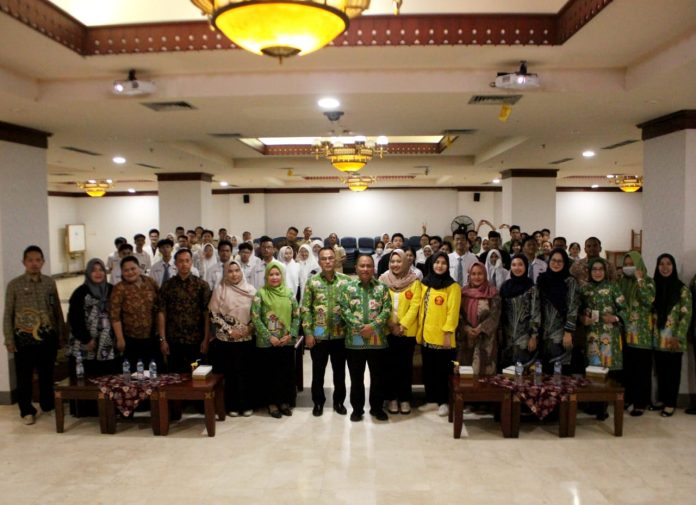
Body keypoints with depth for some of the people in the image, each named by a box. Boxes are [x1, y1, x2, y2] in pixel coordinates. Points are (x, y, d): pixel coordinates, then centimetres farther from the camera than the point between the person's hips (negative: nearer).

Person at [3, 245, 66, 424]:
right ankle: (27, 410, 20)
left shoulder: (50, 282, 3)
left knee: (47, 374, 13)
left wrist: (61, 333, 8)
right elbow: (8, 314, -1)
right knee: (24, 376, 6)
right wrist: (9, 339, -4)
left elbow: (57, 310, 9)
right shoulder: (14, 285, -4)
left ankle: (48, 404, 30)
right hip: (24, 338, -2)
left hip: (48, 336, 2)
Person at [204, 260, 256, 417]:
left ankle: (246, 404, 18)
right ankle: (232, 405, 17)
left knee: (246, 372, 6)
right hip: (225, 339, -2)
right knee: (229, 373, 4)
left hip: (246, 339, 2)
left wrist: (250, 328, -8)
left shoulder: (250, 290, 2)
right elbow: (213, 314, -5)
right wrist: (230, 330, -11)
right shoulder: (220, 289, -4)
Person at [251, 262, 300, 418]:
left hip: (287, 342, 3)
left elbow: (296, 316, 6)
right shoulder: (260, 293, -4)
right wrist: (269, 336, -13)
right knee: (270, 373, 6)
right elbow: (255, 318, -9)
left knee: (287, 373, 8)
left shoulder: (289, 293, 4)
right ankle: (272, 403, 21)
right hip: (266, 343, -3)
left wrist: (291, 334, -7)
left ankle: (285, 401, 24)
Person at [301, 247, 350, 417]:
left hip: (340, 334, 1)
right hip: (318, 335, 0)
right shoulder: (312, 281, -1)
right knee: (318, 371, 11)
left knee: (339, 371, 12)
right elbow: (305, 309, -2)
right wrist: (308, 332, -7)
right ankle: (318, 402, 27)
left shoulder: (346, 280, 0)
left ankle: (339, 401, 28)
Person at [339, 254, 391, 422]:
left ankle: (377, 407, 27)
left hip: (377, 340, 1)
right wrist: (359, 327, -15)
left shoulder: (382, 287, 4)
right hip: (354, 340, 0)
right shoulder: (348, 287, 2)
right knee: (356, 378, 10)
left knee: (378, 377, 10)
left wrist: (372, 326, -16)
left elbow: (387, 310, -4)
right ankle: (357, 408, 24)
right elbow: (344, 310, -6)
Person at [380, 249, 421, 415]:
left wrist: (402, 325, -14)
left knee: (406, 365, 7)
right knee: (390, 365, 7)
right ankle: (392, 398, 18)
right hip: (387, 331, 0)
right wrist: (391, 325, -11)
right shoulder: (383, 280, -1)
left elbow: (415, 306, -6)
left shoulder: (414, 282, -2)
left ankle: (405, 398, 18)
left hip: (407, 331, 0)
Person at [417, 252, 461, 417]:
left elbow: (453, 311, -11)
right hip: (426, 335, 5)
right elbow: (421, 308, 12)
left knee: (442, 370, 5)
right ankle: (431, 400, 25)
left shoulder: (453, 286, -6)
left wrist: (448, 333, -16)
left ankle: (443, 402, 17)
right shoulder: (425, 284, 10)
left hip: (442, 336, -5)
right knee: (428, 370, 13)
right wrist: (419, 330, 8)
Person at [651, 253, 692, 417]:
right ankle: (661, 400, 22)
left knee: (673, 371, 4)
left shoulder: (682, 289, -5)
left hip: (673, 339, -4)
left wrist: (678, 337, -14)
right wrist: (650, 332, 2)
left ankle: (670, 404, 12)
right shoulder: (654, 287, 8)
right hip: (657, 338, 4)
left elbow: (686, 315, -8)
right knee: (660, 370, 11)